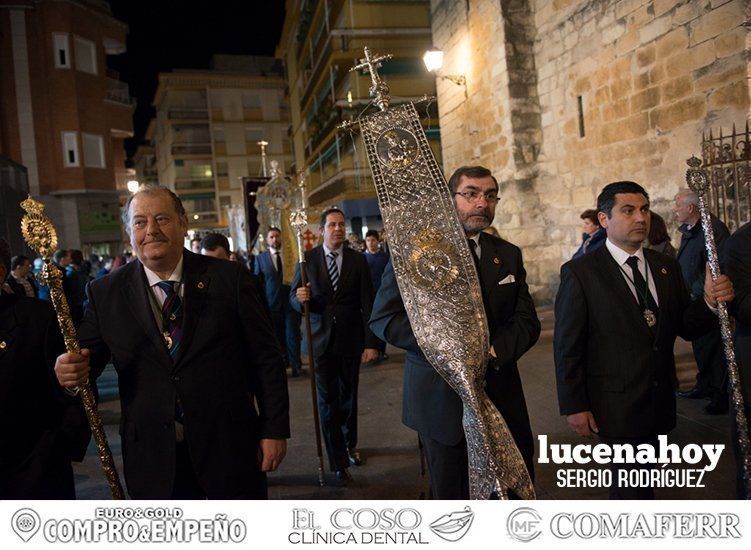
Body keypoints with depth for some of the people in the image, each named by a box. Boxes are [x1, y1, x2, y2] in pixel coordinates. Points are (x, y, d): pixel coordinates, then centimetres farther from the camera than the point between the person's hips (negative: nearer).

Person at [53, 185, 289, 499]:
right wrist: (70, 370, -20)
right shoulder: (106, 293, -1)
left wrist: (274, 429, -5)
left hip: (230, 448, -1)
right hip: (152, 457, 1)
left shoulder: (229, 278, -6)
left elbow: (266, 358, -5)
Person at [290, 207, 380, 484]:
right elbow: (294, 298, 3)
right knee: (328, 401, 2)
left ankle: (350, 444, 39)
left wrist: (371, 343, -6)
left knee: (349, 396, 16)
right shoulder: (307, 259, -2)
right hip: (321, 340, -1)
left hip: (351, 340, 1)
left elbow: (367, 303, -3)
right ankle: (339, 462, 14)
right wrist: (300, 298, -22)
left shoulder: (358, 260, -1)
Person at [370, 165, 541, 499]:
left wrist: (493, 351, -15)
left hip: (502, 397, 4)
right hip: (441, 400, -3)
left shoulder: (509, 255, 10)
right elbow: (382, 318, -9)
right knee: (451, 494, 12)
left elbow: (527, 321, 6)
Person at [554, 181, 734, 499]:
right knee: (633, 484, 5)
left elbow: (686, 329, 6)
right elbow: (566, 345, -11)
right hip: (615, 404, -6)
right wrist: (574, 407, -12)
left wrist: (709, 303, -15)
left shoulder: (667, 267, 5)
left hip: (659, 401, 6)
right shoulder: (580, 272, -12)